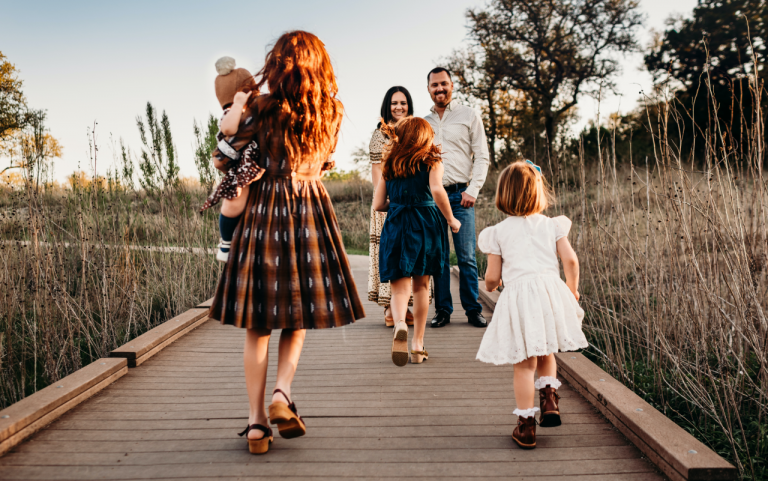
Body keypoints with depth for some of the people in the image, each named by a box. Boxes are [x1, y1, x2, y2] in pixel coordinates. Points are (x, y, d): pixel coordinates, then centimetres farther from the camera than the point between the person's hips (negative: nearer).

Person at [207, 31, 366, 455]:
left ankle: (256, 420, 8)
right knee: (300, 313, 16)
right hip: (312, 212, 2)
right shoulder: (333, 113, 3)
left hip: (263, 211, -1)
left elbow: (224, 159, 3)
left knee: (258, 323, 6)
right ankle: (281, 392, -1)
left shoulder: (262, 108, -5)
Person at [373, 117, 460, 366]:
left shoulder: (388, 165, 10)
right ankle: (418, 345, 18)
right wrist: (451, 220, -6)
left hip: (396, 226, 1)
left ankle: (399, 325, -31)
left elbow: (378, 204, 7)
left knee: (400, 286, 1)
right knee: (421, 285, 14)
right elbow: (437, 190, -18)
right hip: (426, 224, -1)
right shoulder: (432, 162, 1)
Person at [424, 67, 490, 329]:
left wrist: (473, 190, -8)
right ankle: (442, 310, 11)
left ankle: (473, 309, 6)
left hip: (460, 194, -2)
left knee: (467, 257, -4)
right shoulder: (423, 123, 16)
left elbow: (481, 157, 4)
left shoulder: (469, 116, 7)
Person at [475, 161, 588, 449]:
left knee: (524, 363, 3)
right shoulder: (552, 225, 11)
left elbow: (492, 277, 5)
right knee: (546, 354, 24)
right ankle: (549, 400, 13)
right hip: (551, 290, 2)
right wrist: (572, 290, 18)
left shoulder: (498, 232, 7)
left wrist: (490, 286, 28)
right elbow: (570, 260, 3)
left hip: (518, 296, -2)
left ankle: (526, 426, 9)